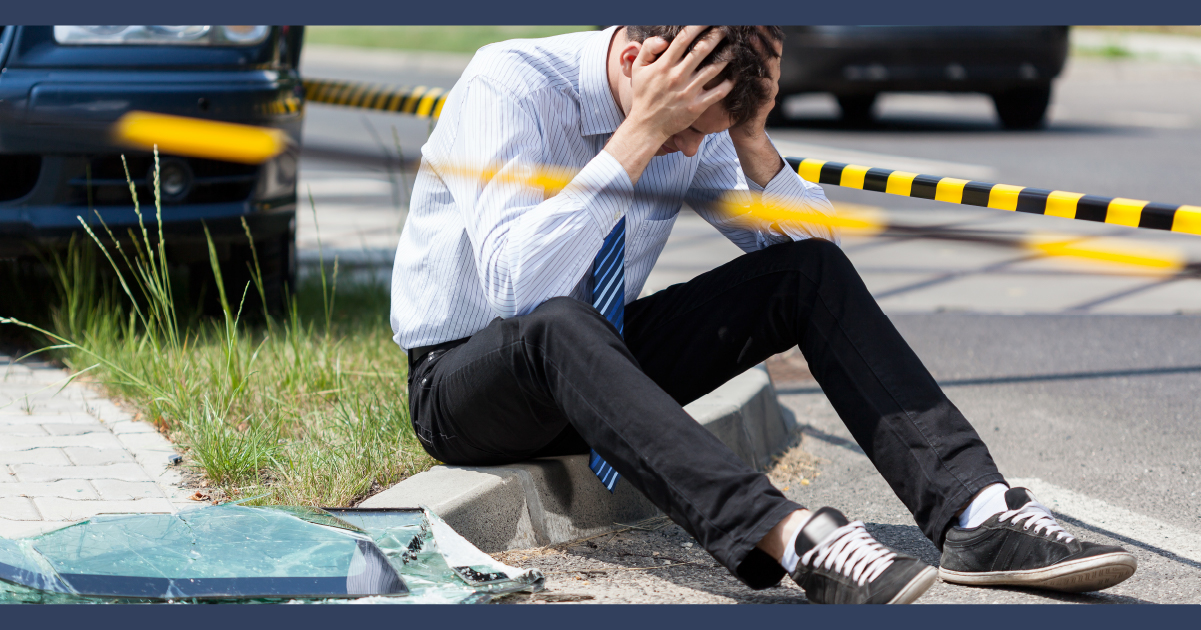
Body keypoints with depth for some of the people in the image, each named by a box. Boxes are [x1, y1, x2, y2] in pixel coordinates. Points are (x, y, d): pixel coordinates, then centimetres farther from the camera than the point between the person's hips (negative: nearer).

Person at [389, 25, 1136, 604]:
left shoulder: (696, 121, -4)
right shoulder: (507, 85, -22)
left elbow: (814, 243, -4)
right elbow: (516, 287, -36)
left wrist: (750, 137, -20)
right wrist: (639, 135, -35)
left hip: (597, 372, 6)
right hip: (466, 386, -6)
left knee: (814, 272, -14)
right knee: (557, 325, -42)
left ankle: (976, 510, -27)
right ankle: (789, 538, -56)